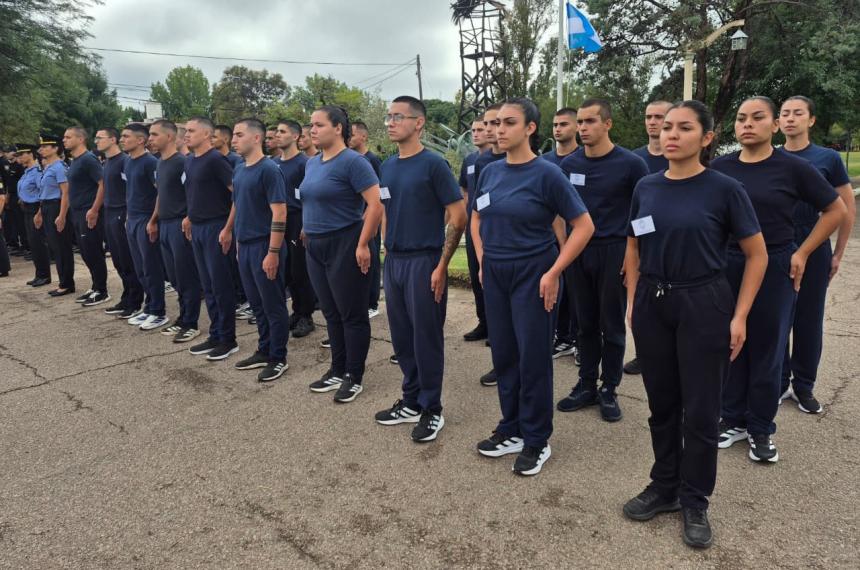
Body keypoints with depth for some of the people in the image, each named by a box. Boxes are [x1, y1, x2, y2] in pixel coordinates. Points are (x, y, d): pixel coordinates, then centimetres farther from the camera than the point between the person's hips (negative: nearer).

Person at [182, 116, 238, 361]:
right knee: (207, 285, 12)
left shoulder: (215, 159, -12)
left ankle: (228, 340, 8)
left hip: (215, 228, -8)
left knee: (221, 285, -2)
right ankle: (215, 335, 21)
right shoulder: (189, 161, 12)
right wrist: (191, 217, 17)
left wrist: (228, 228, -18)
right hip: (197, 228, 8)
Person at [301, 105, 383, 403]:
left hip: (345, 246, -8)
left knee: (352, 314, 3)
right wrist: (310, 236, 16)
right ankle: (337, 370, 29)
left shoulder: (353, 161, -14)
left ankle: (354, 377, 15)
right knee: (330, 313, 16)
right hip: (316, 247, 9)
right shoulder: (312, 163, 12)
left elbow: (376, 204, -20)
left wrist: (363, 245, -21)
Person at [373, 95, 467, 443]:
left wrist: (442, 265, -15)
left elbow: (458, 217, -11)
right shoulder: (387, 166, 11)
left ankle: (432, 410, 16)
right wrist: (388, 252, 12)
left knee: (426, 337, 2)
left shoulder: (433, 164, -8)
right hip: (393, 261, 7)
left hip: (423, 261, -6)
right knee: (402, 336, 12)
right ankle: (411, 402, 27)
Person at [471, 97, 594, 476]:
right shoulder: (490, 172, 5)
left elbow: (584, 226, -11)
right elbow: (477, 219, 20)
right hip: (495, 275, 5)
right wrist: (482, 260, 8)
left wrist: (553, 274, -15)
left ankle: (537, 441, 20)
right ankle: (511, 429, 29)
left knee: (533, 358, 3)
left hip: (533, 275, -5)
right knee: (503, 354, 12)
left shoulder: (546, 174, -11)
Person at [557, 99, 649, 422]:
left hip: (615, 252, -3)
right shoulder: (569, 164, 4)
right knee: (586, 323, 11)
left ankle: (609, 390, 19)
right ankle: (586, 386, 23)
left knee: (612, 325, 5)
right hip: (579, 252, 4)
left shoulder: (630, 163, -7)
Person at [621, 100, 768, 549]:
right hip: (652, 305, 4)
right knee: (661, 403, 14)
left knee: (700, 408, 6)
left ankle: (695, 500, 24)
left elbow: (757, 255, -4)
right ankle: (664, 485, 32)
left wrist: (739, 316, -10)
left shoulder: (724, 189, -8)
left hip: (704, 305, -3)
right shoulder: (646, 187, 3)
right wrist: (632, 301, 6)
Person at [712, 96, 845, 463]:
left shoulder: (792, 167, -5)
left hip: (775, 268, -2)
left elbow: (836, 210, 2)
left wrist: (802, 253, -4)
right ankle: (733, 420, 25)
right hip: (727, 267, 2)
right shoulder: (720, 167, 2)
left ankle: (761, 428, 22)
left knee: (767, 349, 6)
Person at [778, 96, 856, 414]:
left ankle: (803, 386, 21)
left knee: (808, 320, 8)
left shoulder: (828, 159, -1)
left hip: (813, 250, -1)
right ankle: (779, 382, 21)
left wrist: (837, 254, 2)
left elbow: (848, 210, 3)